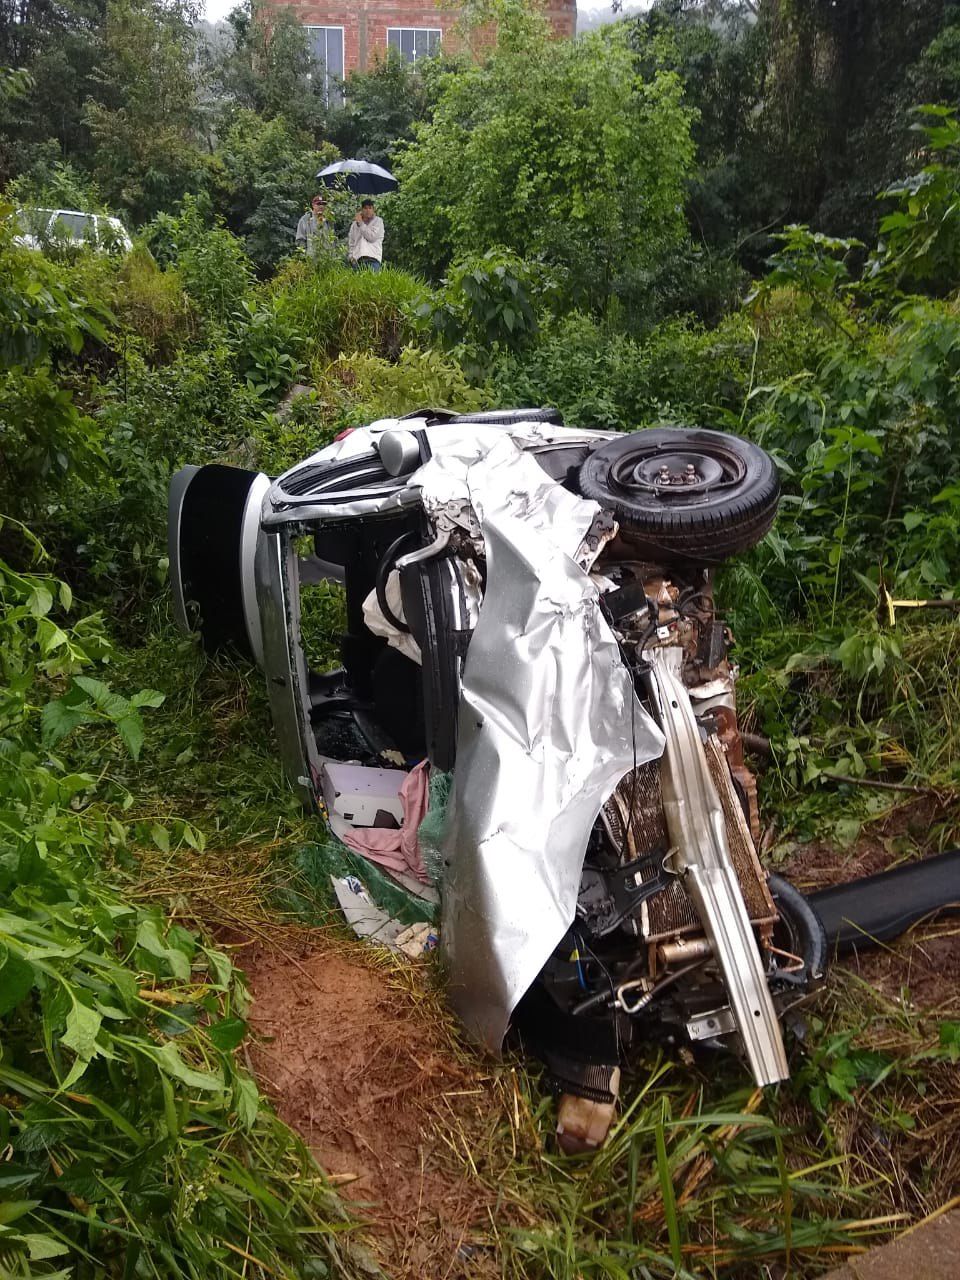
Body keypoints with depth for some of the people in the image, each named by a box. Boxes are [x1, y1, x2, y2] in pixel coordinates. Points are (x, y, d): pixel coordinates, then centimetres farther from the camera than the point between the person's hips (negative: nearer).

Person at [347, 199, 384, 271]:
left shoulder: (378, 221, 11)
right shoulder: (355, 224, 20)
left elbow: (372, 237, -5)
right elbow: (350, 242, 19)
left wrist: (361, 224, 0)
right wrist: (351, 256, 3)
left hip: (373, 258, -3)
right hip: (357, 259, 3)